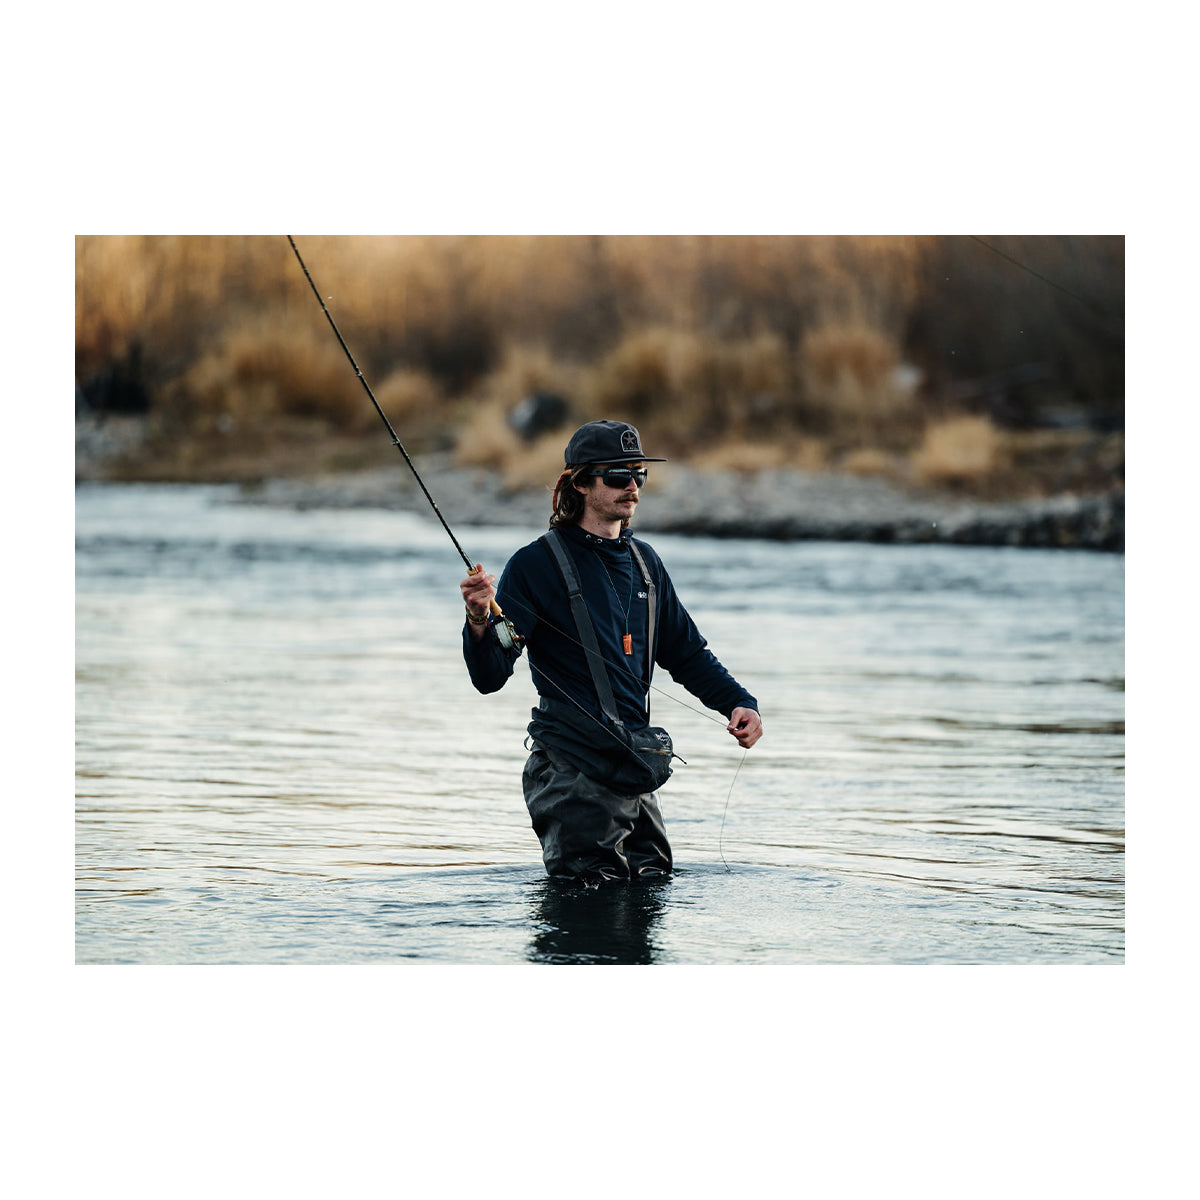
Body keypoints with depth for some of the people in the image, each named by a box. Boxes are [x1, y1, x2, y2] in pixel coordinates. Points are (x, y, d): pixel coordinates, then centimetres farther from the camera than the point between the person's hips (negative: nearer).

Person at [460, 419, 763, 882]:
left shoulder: (644, 562, 15)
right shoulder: (536, 564, -6)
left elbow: (687, 653, 26)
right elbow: (489, 677, -12)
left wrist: (739, 703, 9)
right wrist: (479, 623, -33)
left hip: (637, 774, 7)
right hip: (574, 771, -6)